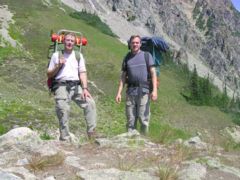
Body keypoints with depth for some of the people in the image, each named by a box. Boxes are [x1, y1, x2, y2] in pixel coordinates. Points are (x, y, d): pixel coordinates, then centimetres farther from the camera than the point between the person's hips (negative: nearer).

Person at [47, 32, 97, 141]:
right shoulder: (56, 55, 16)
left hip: (76, 86, 2)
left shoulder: (78, 55, 20)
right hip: (61, 86, -1)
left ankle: (92, 133, -16)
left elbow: (82, 73, 9)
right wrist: (58, 66, -1)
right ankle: (65, 138, -11)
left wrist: (85, 88, -4)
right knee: (63, 110, -16)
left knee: (90, 103, -18)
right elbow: (49, 75, 16)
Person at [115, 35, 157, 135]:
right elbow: (123, 76, 14)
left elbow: (153, 73, 1)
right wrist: (119, 93, 5)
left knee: (143, 118, -6)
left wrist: (155, 90, -10)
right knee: (130, 119, 3)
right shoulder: (127, 58, 15)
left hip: (143, 91, -3)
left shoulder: (146, 55, 7)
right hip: (130, 91, 3)